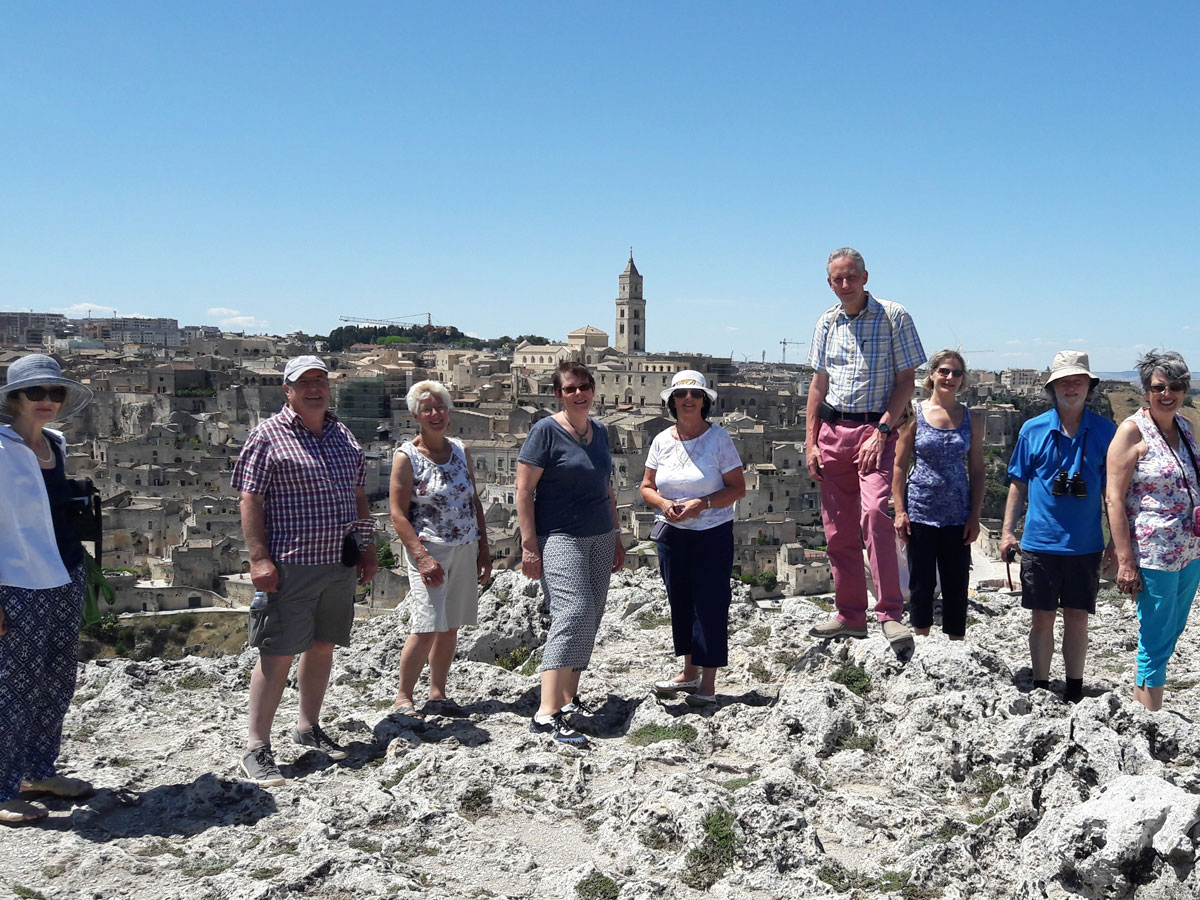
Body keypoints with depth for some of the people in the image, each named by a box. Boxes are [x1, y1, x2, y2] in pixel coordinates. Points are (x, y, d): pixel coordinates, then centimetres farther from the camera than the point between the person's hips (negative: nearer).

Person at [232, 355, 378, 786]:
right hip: (290, 565, -6)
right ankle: (257, 747, 3)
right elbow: (250, 500, -8)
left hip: (340, 562, 6)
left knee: (322, 646, 14)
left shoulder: (343, 436, 14)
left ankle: (308, 727, 29)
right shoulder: (269, 435, -4)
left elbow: (358, 496, 20)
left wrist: (367, 549, 17)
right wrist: (259, 558, -15)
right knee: (277, 653, -5)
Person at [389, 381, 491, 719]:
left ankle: (438, 695, 21)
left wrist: (483, 549, 11)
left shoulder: (461, 451, 10)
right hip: (430, 551, -6)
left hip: (465, 550, 6)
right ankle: (403, 698, 3)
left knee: (451, 627, 10)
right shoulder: (407, 456, -6)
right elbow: (398, 514, -10)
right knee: (426, 628, -11)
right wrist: (422, 557, -18)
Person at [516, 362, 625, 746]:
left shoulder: (599, 431, 14)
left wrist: (616, 537, 22)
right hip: (560, 537, -7)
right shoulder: (546, 431, -7)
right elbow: (524, 490, -10)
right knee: (573, 613, -20)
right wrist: (529, 546, -15)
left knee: (590, 619, 7)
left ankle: (568, 698, 19)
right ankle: (546, 714, -24)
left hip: (599, 537, 8)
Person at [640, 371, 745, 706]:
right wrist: (663, 504, -10)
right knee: (680, 602, 11)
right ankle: (690, 671, 26)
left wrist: (701, 504, -20)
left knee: (710, 603, -4)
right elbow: (647, 486, 11)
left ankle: (708, 682, 2)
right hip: (671, 534, 4)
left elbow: (738, 488, -7)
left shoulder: (719, 439, -6)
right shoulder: (662, 441, 5)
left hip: (713, 533, -4)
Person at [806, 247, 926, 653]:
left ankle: (890, 614, -21)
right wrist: (810, 442, 9)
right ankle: (850, 615, 17)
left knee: (874, 512, -25)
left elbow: (906, 381, -5)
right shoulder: (827, 322, 12)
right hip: (832, 430, 5)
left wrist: (882, 431, -15)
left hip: (876, 428, -5)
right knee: (838, 528, 6)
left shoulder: (893, 316, -3)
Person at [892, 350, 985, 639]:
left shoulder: (972, 419, 5)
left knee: (956, 583, 6)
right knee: (921, 583, 5)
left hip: (957, 515, 2)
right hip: (920, 512, -2)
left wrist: (975, 517, 1)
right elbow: (899, 465, 0)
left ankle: (955, 641, 17)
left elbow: (977, 471, 6)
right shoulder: (914, 413, -1)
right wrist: (900, 511, -6)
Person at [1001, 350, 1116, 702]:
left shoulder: (1105, 431, 1)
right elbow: (1018, 484, 7)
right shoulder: (1033, 429, 1)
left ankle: (1074, 692, 22)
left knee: (1077, 619, 8)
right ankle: (1040, 689, 20)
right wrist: (1007, 531, 2)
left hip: (1085, 545, 0)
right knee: (1041, 618, 6)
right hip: (1040, 542, 0)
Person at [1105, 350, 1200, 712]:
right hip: (1153, 555, -7)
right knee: (1157, 641, 0)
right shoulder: (1133, 431, -12)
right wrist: (1125, 561, -19)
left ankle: (1140, 704, 30)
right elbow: (1114, 499, -15)